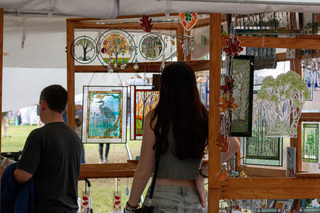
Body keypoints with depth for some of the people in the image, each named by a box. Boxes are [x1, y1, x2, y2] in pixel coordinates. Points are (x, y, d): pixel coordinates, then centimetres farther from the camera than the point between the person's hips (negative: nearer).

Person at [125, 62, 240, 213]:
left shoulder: (155, 118, -6)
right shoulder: (203, 118, 4)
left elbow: (144, 170, -7)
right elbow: (232, 145, -8)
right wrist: (202, 175, -2)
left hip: (162, 199, -4)